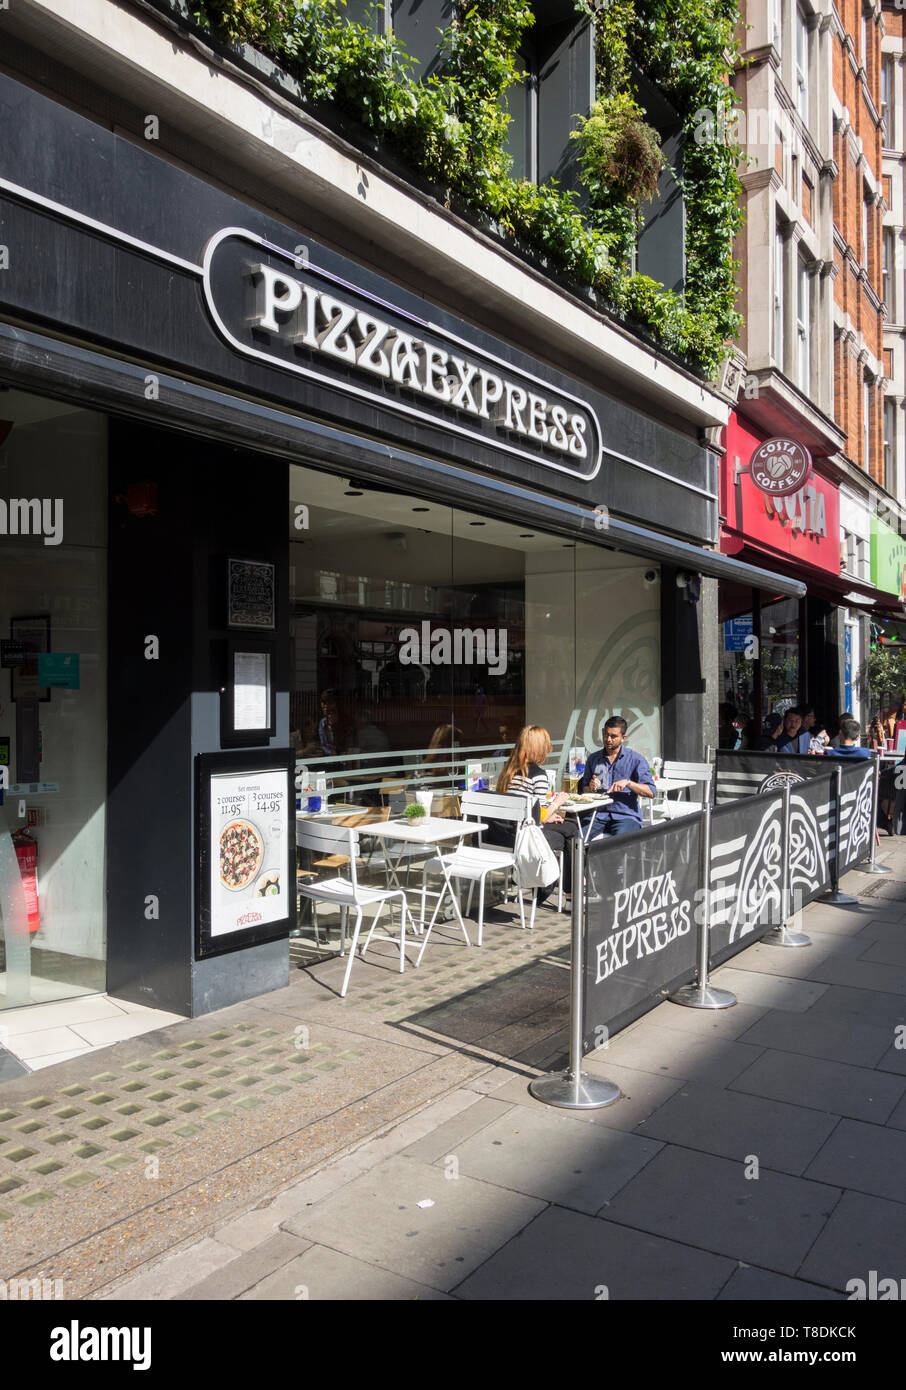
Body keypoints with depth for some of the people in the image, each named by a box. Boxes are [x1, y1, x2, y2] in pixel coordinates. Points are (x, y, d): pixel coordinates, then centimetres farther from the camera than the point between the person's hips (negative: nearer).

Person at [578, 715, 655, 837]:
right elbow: (584, 789, 22)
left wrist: (628, 783, -17)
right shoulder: (593, 759, 15)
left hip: (626, 815, -3)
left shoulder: (636, 759, 4)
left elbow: (650, 792, -3)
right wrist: (591, 788, -1)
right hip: (598, 814, 3)